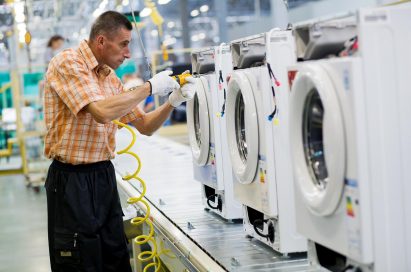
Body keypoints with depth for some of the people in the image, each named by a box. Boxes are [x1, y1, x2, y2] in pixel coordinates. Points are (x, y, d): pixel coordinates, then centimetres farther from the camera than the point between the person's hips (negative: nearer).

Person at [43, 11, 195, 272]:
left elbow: (145, 126, 16)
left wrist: (173, 101, -1)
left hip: (105, 174, 8)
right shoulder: (68, 63, -13)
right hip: (72, 179, -8)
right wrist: (150, 87, -17)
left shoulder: (111, 78, 11)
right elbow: (102, 112, -27)